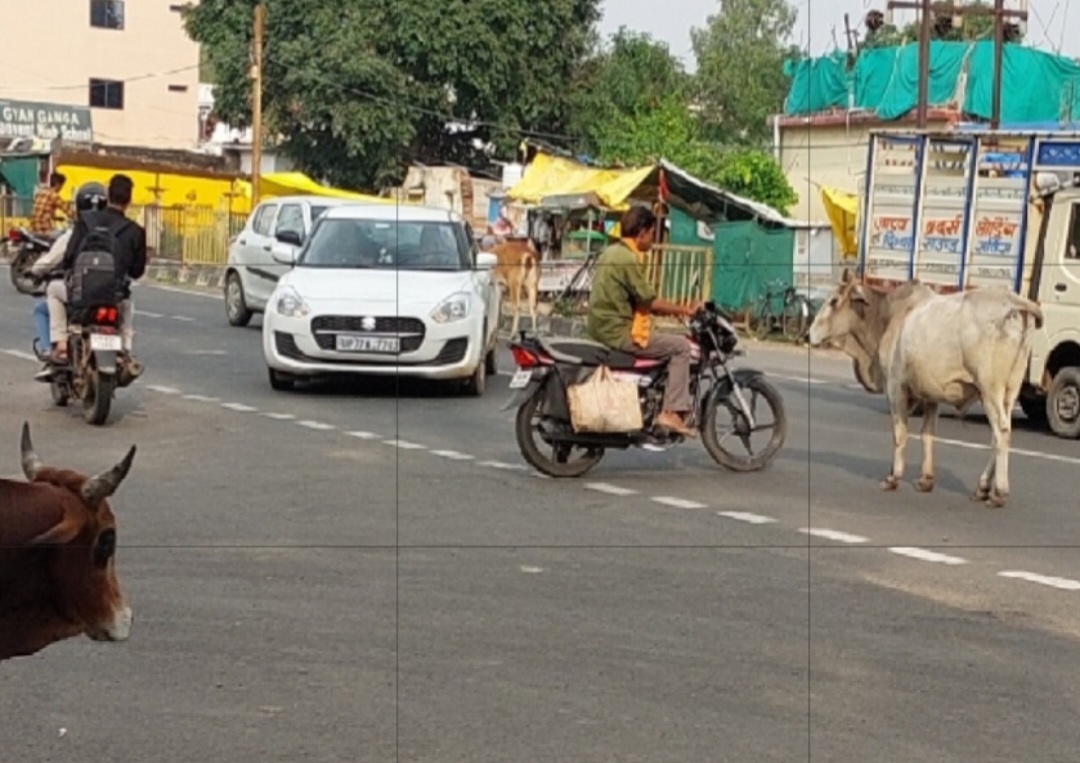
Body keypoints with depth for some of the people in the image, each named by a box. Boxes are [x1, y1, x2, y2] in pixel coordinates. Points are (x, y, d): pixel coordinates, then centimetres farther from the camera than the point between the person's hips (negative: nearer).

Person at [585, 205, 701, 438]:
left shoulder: (610, 253, 15)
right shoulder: (629, 258, -16)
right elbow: (649, 301, -16)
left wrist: (672, 310, 18)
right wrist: (684, 311, -4)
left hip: (601, 328, 10)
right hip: (620, 332, -10)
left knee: (668, 341, 26)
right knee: (680, 346, -5)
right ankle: (672, 412, -10)